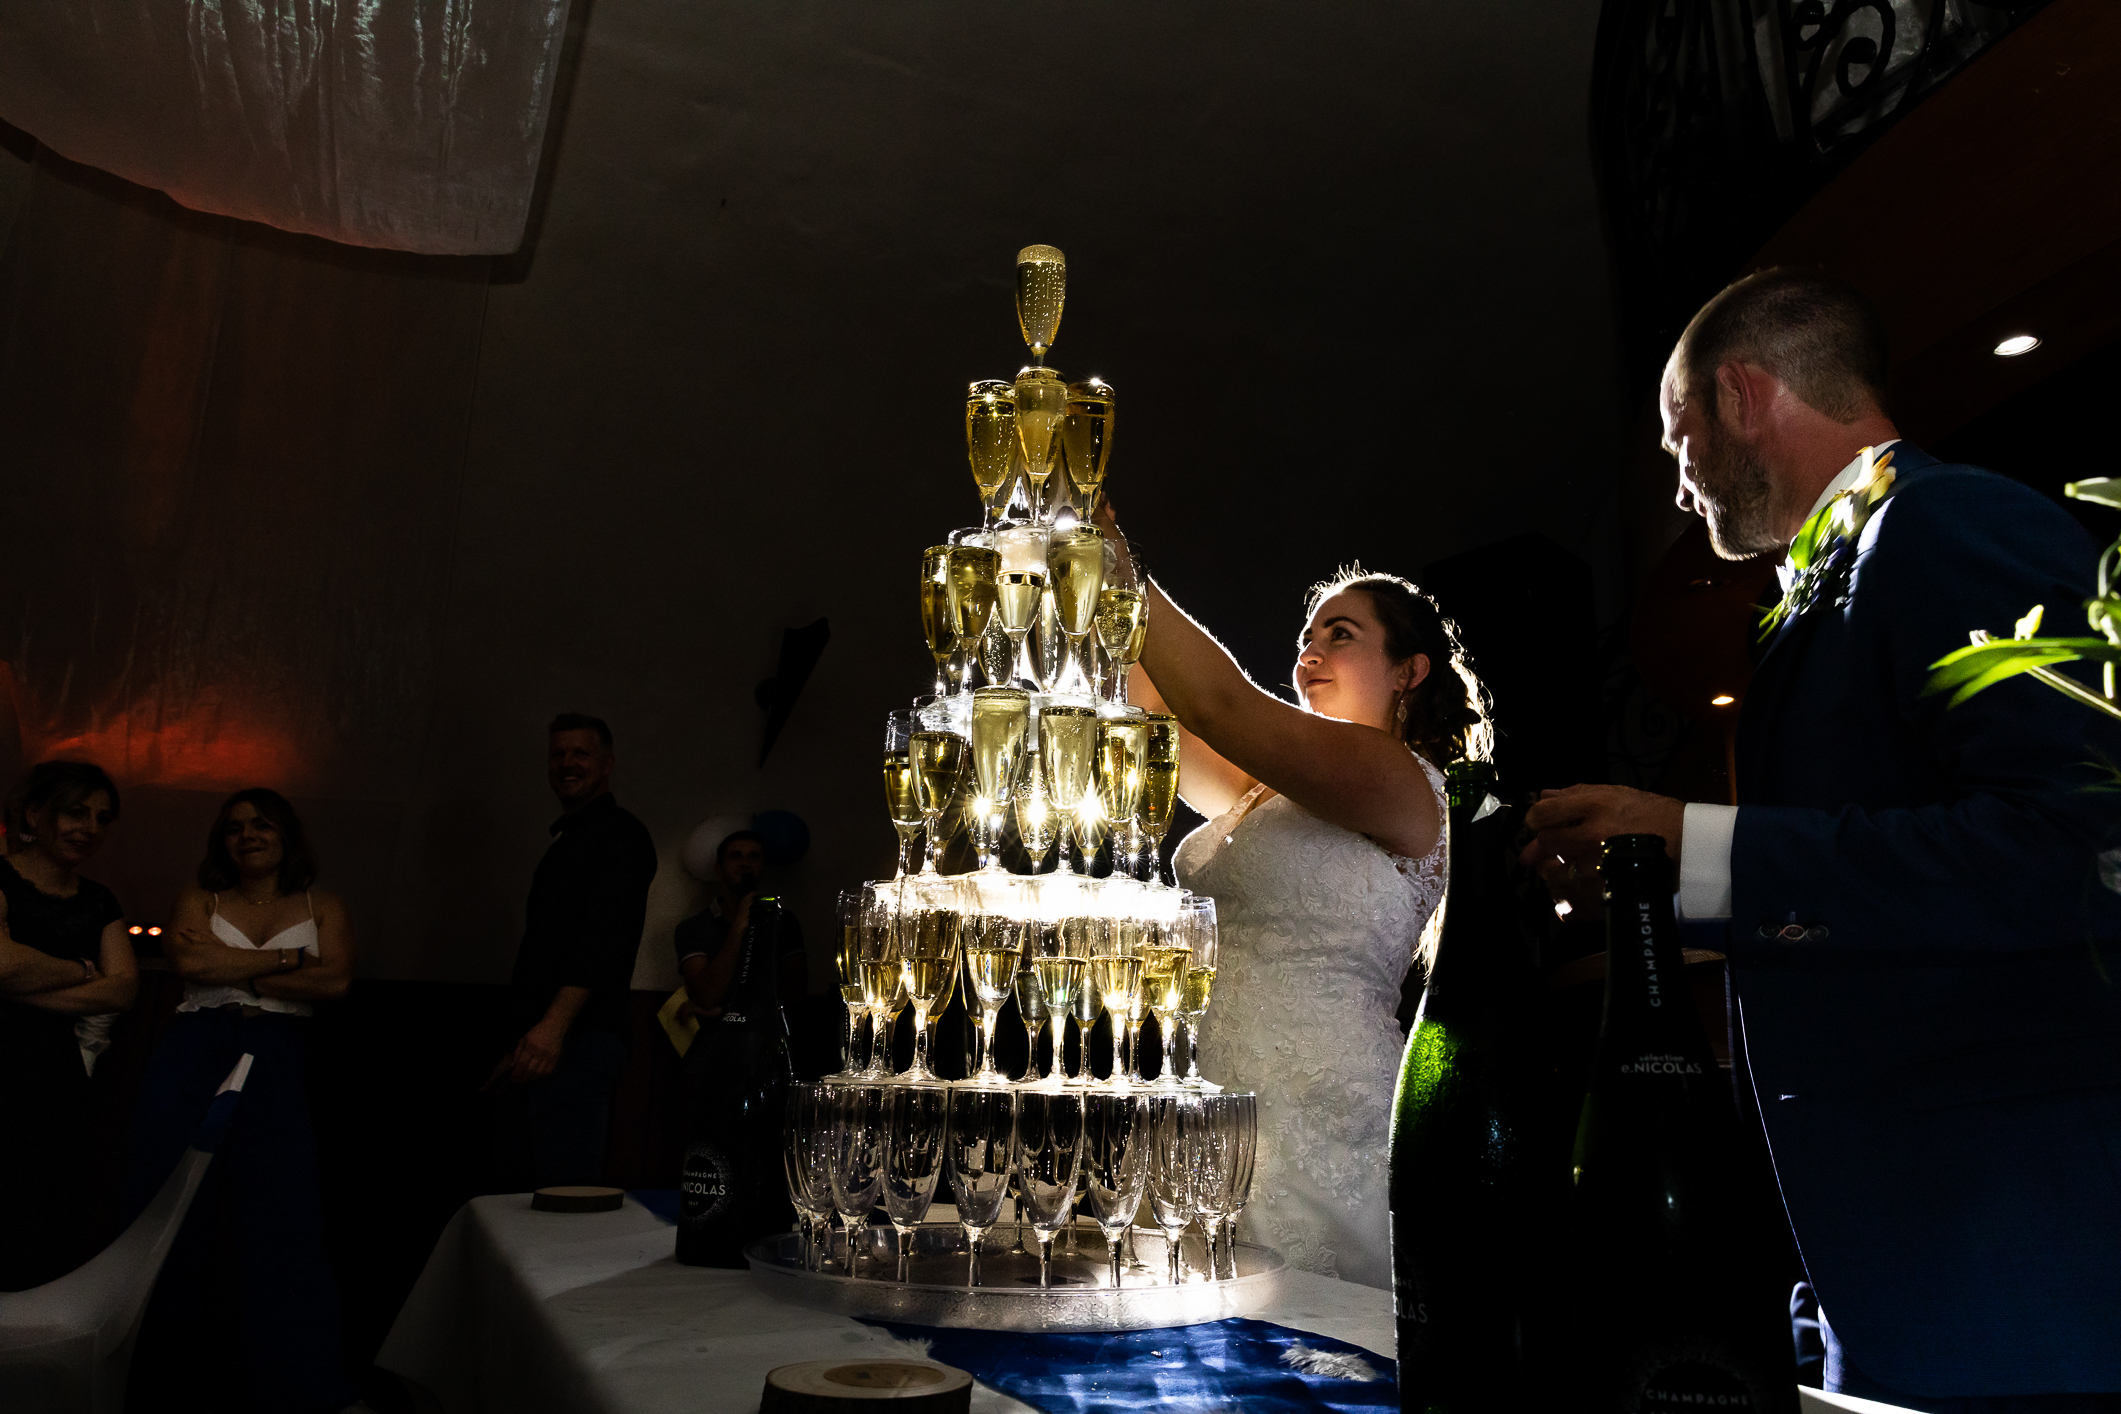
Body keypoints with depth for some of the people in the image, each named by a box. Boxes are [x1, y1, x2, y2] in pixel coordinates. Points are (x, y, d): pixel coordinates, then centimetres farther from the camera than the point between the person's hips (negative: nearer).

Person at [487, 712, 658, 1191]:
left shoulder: (621, 834, -4)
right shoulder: (565, 841, 25)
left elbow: (606, 935, -19)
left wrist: (555, 1025, -29)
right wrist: (521, 1038, 20)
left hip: (578, 1041, -10)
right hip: (537, 1043, 10)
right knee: (512, 1192, 10)